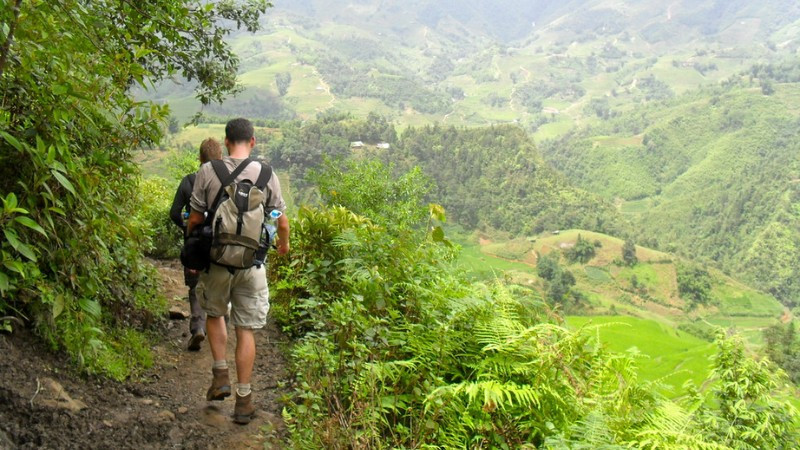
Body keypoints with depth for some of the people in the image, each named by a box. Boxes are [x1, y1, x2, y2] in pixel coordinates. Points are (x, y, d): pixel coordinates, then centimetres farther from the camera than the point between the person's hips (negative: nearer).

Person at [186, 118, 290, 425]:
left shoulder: (208, 172, -5)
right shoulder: (266, 174, -2)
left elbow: (195, 219, -1)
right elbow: (281, 220, 4)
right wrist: (284, 244, 25)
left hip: (216, 259, 0)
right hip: (252, 264, 0)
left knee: (214, 313, 25)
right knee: (246, 330, 7)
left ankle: (221, 374, 17)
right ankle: (244, 398, 12)